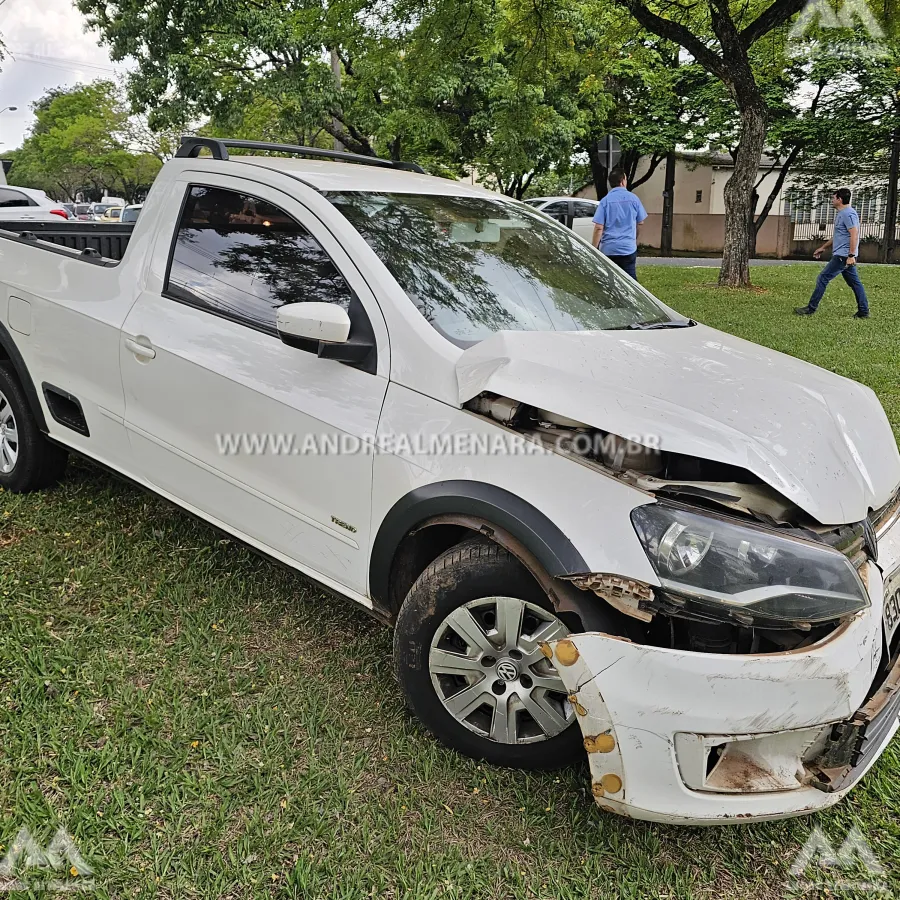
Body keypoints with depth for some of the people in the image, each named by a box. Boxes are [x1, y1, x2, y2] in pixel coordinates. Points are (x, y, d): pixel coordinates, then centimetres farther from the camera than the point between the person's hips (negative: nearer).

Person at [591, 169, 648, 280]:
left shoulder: (605, 201, -5)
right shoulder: (633, 199, 1)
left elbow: (598, 227, -11)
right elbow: (639, 223, 12)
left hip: (608, 249, -1)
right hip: (629, 248, 1)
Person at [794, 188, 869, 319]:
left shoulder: (848, 214, -14)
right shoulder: (841, 214, 19)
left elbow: (854, 234, -23)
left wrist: (851, 255, -27)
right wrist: (823, 247, 33)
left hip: (843, 255, -11)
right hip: (844, 256, 11)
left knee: (823, 278, -8)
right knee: (854, 282, 9)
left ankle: (811, 309, -4)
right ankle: (863, 312, 11)